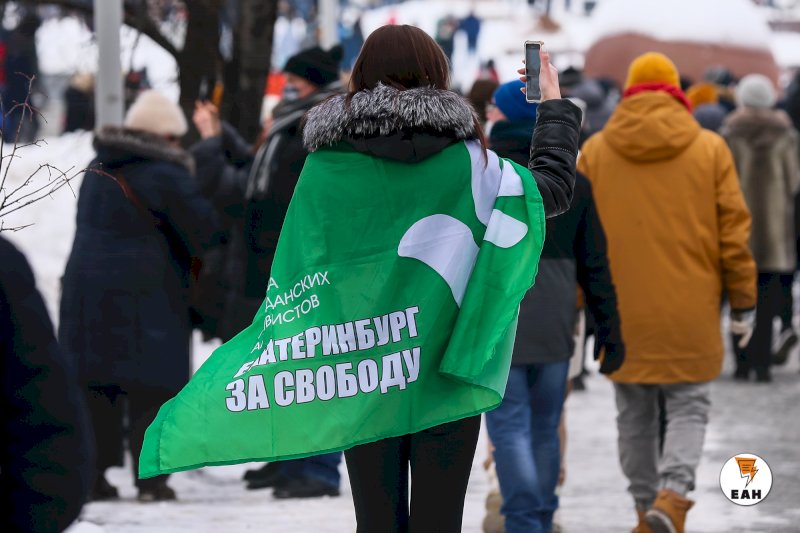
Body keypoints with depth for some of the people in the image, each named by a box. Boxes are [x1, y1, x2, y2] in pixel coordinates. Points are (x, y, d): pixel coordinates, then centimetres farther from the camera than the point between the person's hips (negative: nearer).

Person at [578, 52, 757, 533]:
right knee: (689, 404, 4)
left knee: (634, 412, 13)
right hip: (690, 312, -2)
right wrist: (744, 301, 6)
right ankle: (673, 493, -17)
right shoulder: (709, 149, -1)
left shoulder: (596, 152, 2)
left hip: (621, 312, 2)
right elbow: (733, 230, -1)